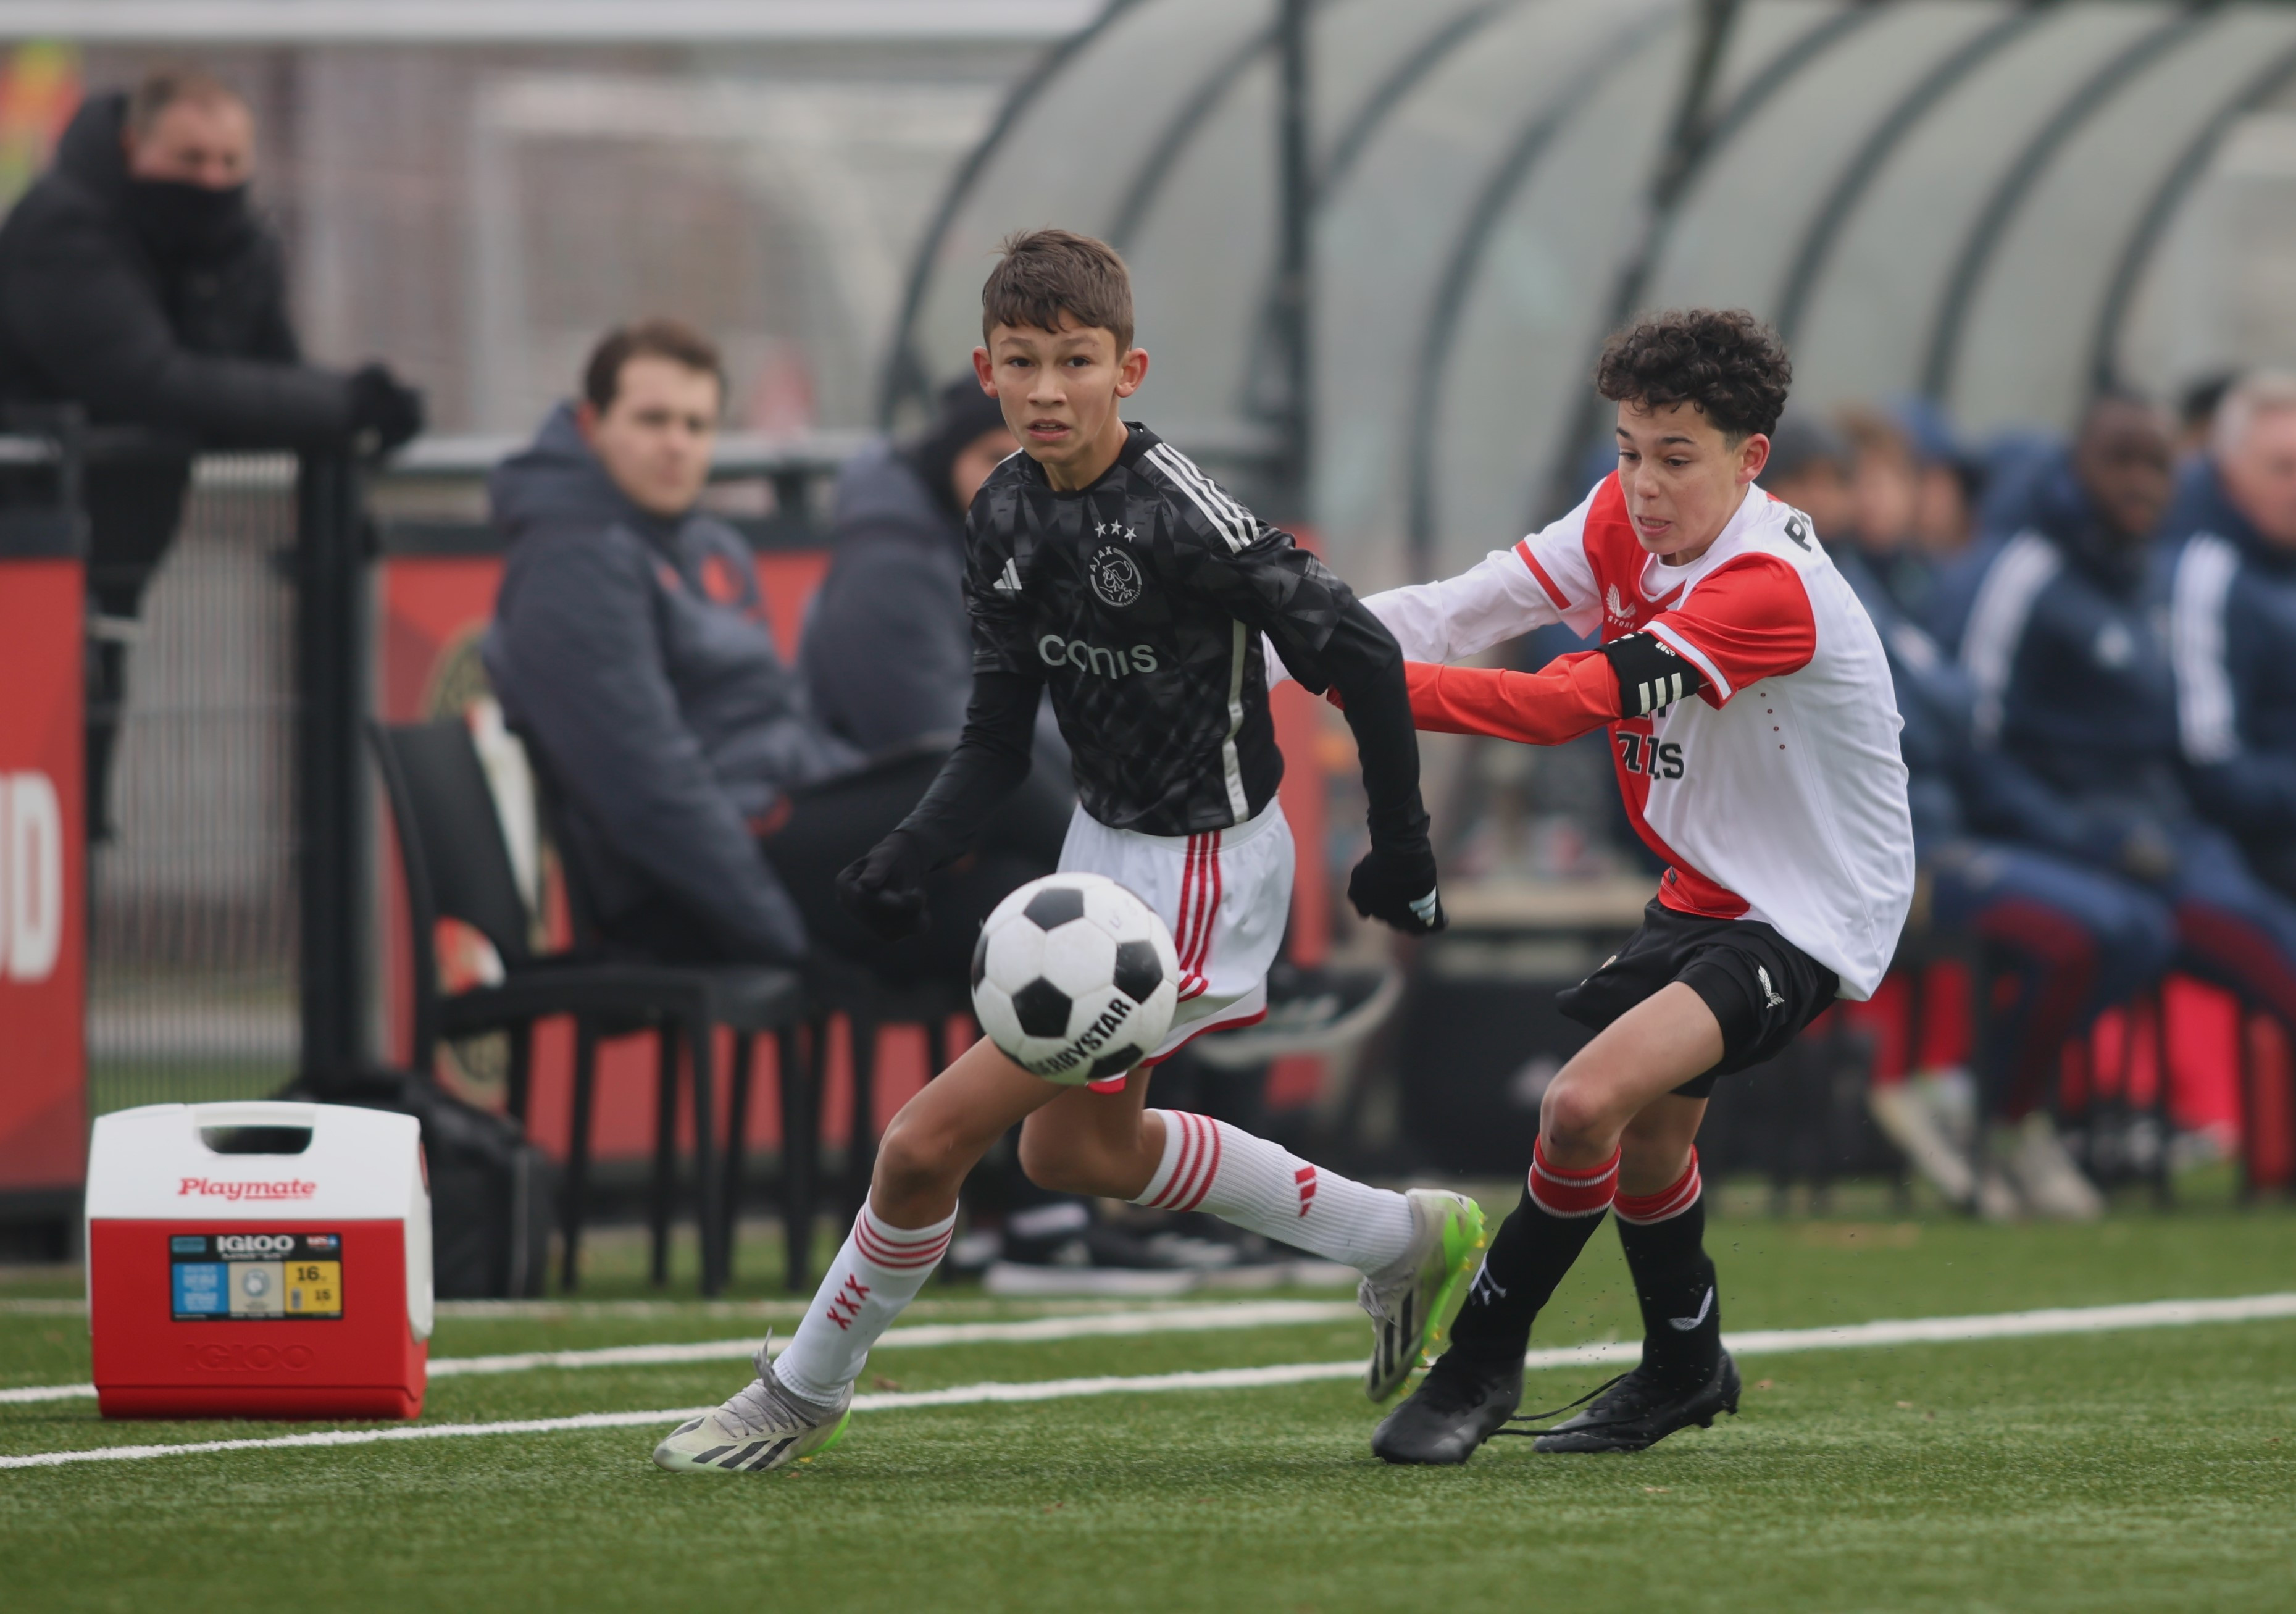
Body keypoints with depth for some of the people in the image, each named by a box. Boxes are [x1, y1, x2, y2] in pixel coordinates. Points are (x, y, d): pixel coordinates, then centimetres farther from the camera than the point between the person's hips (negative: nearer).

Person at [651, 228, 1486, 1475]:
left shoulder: (1177, 517, -26)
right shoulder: (1007, 517, -2)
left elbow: (1358, 653, -21)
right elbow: (999, 736, 4)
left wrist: (1400, 848, -15)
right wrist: (910, 858, -12)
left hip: (1197, 876, -9)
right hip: (1106, 845, 9)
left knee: (930, 1140, -12)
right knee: (1075, 1147, 24)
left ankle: (801, 1396, 7)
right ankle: (1404, 1242, 35)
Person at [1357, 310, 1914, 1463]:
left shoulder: (1770, 590, -30)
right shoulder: (1626, 523, -4)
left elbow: (1572, 703, -37)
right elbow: (1475, 607, -12)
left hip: (1810, 912, -9)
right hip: (1705, 885, 9)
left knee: (1587, 1103, -22)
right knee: (1647, 1129, 22)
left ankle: (1481, 1363, -5)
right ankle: (1685, 1368, 48)